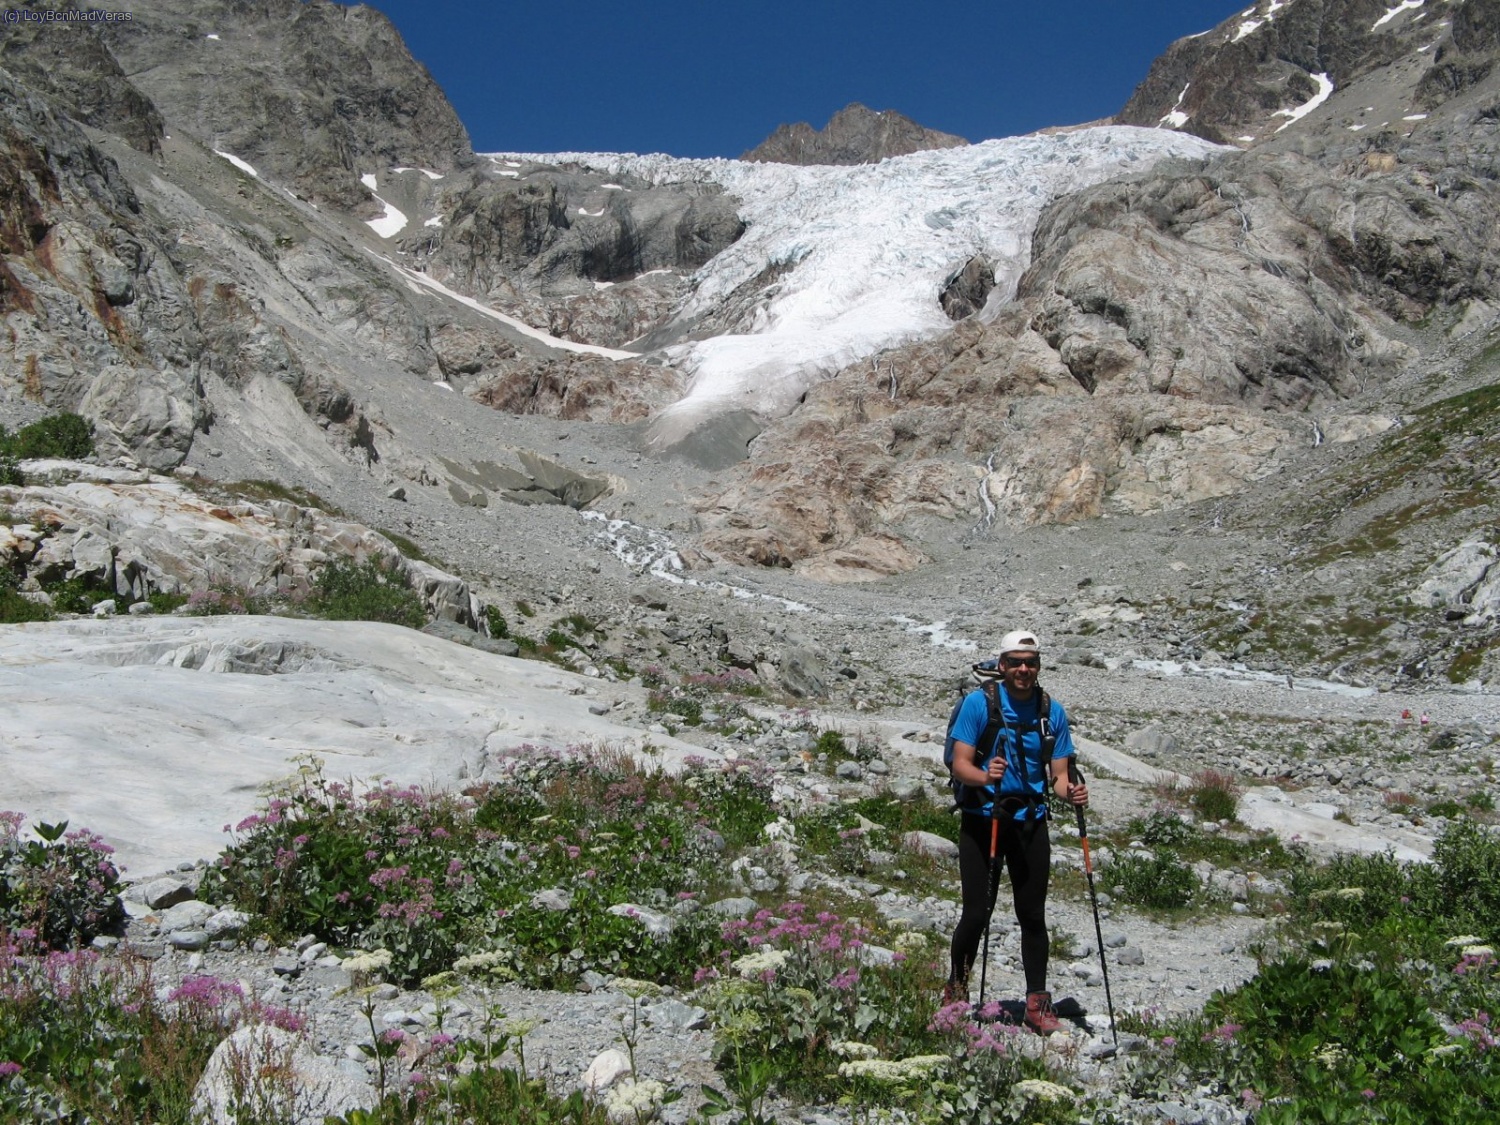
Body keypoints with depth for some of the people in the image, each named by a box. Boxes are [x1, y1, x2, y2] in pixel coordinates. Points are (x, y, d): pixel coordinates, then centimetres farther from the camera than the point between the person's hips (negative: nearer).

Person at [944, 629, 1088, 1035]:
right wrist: (985, 776, -32)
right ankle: (955, 994, 20)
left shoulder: (1052, 712, 4)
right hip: (982, 821, -3)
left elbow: (1059, 774, 5)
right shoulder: (978, 703, -7)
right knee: (976, 914, -2)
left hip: (1030, 822, 3)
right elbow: (960, 764, -11)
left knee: (1032, 915, 6)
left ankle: (1037, 1002, 19)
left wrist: (1070, 792, -18)